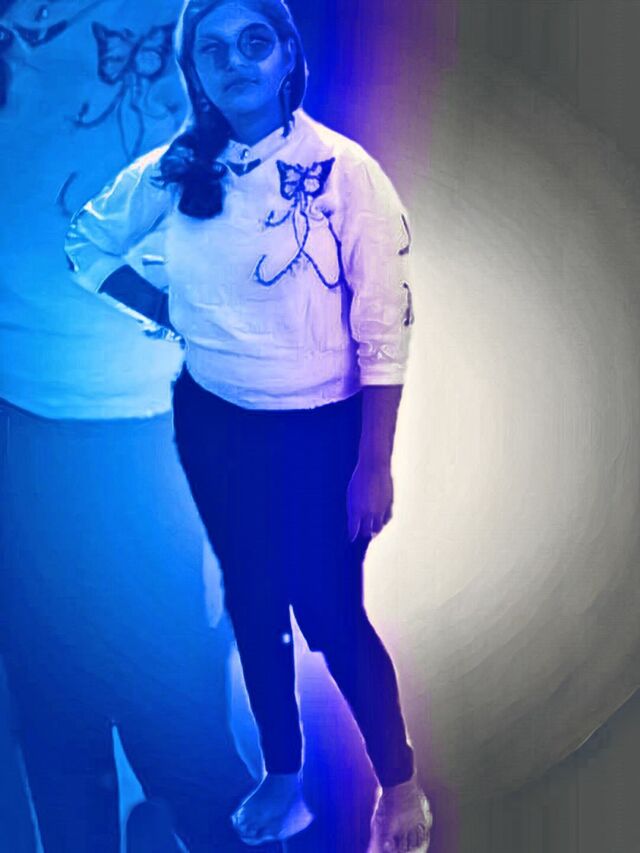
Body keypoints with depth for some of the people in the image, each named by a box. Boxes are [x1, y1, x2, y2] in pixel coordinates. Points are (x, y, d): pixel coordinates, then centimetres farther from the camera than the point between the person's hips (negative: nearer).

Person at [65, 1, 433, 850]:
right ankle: (282, 777, 37)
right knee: (252, 604, 16)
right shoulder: (174, 170, -2)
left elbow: (385, 329, -14)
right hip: (212, 423, 5)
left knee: (331, 613, 1)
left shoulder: (343, 170, -14)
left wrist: (374, 465, -14)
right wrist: (171, 314, 2)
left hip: (318, 430, -4)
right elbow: (87, 242, 14)